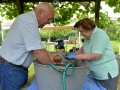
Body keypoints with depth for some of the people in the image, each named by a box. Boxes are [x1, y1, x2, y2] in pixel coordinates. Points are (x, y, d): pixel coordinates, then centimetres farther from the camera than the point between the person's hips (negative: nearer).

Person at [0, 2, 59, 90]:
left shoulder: (29, 19, 10)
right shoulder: (29, 20, -22)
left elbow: (37, 47, 15)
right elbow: (38, 52, -25)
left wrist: (49, 55, 3)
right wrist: (53, 65, -12)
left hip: (18, 68, 10)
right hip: (11, 69, -10)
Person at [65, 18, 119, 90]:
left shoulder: (99, 35, -20)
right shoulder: (88, 36, 7)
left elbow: (95, 55, -27)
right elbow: (83, 49, 18)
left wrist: (75, 57, -23)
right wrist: (75, 53, -2)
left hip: (107, 74, -8)